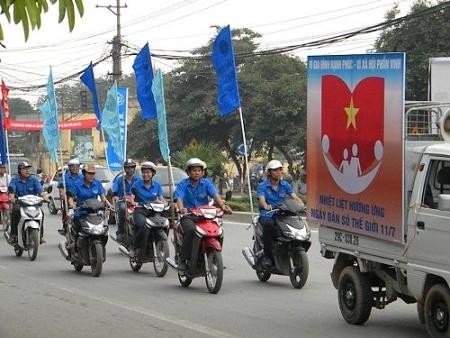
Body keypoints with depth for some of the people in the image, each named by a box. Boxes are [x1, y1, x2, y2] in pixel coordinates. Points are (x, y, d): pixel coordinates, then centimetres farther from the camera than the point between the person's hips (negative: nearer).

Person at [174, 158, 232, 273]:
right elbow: (179, 198, -13)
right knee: (190, 229, -35)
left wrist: (223, 205, -26)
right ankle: (183, 260, -25)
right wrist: (181, 208, -37)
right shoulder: (183, 184, 2)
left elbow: (215, 196, -5)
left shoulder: (206, 183, 8)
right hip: (188, 216, -3)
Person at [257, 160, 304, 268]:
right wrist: (267, 206, -39)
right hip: (267, 215, -4)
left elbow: (294, 197, 4)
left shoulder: (285, 185, 14)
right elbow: (261, 200, -15)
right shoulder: (262, 186, 1)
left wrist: (302, 206, -18)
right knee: (268, 224, -39)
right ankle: (267, 256, -31)